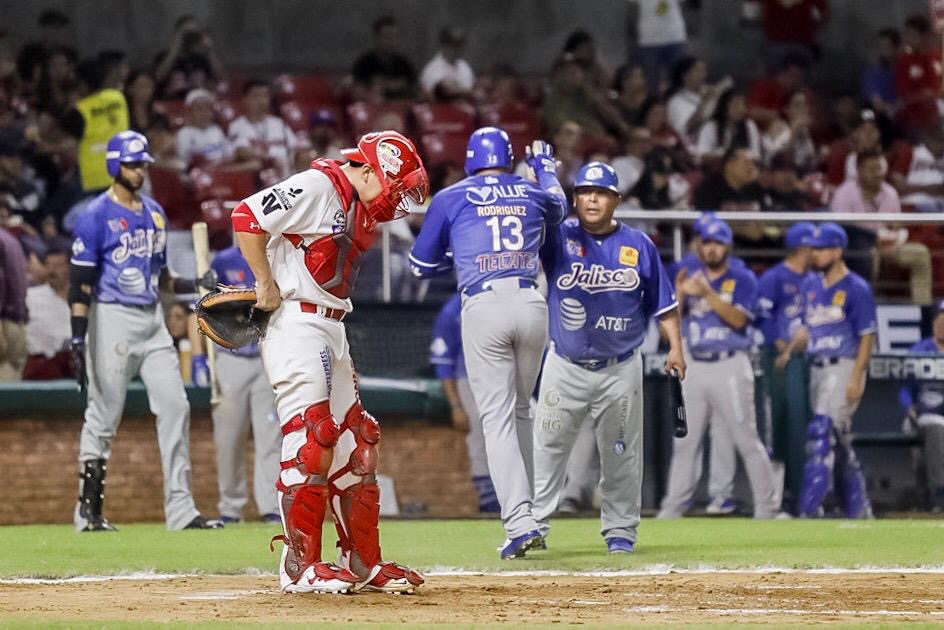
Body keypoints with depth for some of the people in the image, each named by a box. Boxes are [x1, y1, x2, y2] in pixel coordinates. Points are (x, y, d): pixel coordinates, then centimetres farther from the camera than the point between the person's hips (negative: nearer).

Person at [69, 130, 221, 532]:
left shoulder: (155, 213, 13)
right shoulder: (97, 216, -8)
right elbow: (80, 281, -13)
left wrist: (193, 285, 5)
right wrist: (78, 337, -19)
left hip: (153, 320, 7)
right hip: (113, 319, -7)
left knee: (175, 407, 0)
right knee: (104, 416, -2)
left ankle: (180, 509, 2)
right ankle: (88, 512, 7)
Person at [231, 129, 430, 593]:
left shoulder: (360, 210, 17)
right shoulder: (316, 188, -11)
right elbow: (247, 217, -19)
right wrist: (267, 285, -15)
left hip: (331, 327, 10)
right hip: (296, 323, -10)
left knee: (354, 441, 11)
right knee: (310, 438, -12)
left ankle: (362, 563, 19)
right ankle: (299, 566, -10)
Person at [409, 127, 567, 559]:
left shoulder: (451, 198, 8)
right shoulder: (532, 194, 17)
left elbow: (420, 266, 15)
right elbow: (558, 207, 44)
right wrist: (546, 167, 62)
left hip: (483, 307, -3)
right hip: (531, 303, 3)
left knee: (498, 418, -5)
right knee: (520, 412, 18)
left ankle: (519, 522, -18)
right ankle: (520, 510, 19)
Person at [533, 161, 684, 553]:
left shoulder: (638, 245, 2)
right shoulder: (559, 238, -1)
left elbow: (662, 301, 7)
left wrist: (675, 347, -1)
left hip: (621, 370, 1)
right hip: (565, 368, -1)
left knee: (621, 452, 7)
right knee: (547, 447, -2)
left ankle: (620, 529, 18)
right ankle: (533, 525, 3)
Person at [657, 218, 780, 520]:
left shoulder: (743, 280, 1)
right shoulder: (690, 278, 13)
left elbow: (739, 319, -13)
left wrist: (708, 294, -23)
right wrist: (679, 295, -13)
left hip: (730, 367, -4)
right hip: (694, 367, 4)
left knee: (747, 440, -6)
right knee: (684, 441, 5)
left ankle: (766, 506, -3)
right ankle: (674, 504, 9)